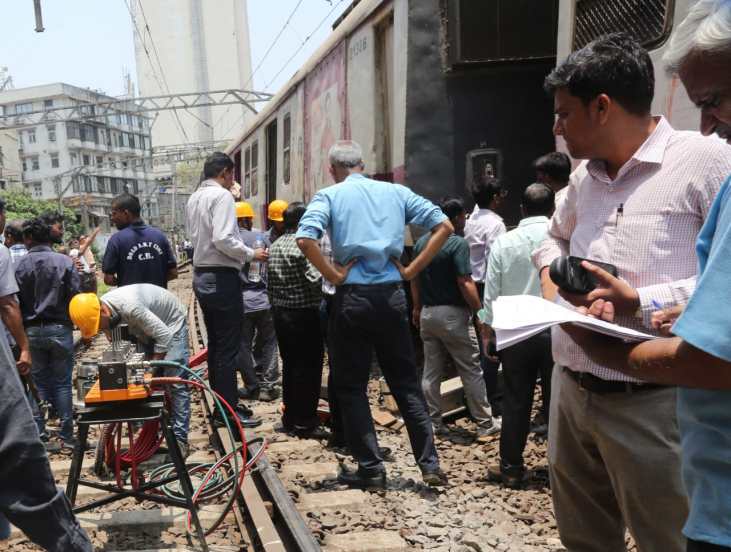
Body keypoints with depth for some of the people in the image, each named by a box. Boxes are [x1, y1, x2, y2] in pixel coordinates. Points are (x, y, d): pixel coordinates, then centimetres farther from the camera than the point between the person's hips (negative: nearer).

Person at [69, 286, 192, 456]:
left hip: (171, 323, -8)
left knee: (175, 383, -13)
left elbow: (163, 335, -34)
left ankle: (180, 439, -10)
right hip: (145, 327, 8)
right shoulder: (100, 309, -15)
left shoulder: (130, 307, -40)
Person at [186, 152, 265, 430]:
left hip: (201, 276, 9)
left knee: (215, 343, 16)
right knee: (228, 347, -3)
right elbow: (223, 239, -24)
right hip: (222, 278, -9)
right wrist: (251, 254, -11)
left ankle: (222, 404, 24)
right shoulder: (221, 195, -14)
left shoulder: (193, 198, 13)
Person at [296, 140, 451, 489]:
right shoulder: (396, 192, 10)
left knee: (351, 387, 10)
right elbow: (444, 226, 5)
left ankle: (371, 468, 13)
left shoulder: (329, 196, 0)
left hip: (353, 297, -3)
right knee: (406, 383, 13)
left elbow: (305, 239, -18)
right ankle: (430, 464, 14)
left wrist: (333, 275, -8)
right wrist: (412, 270, 4)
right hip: (392, 294, 3)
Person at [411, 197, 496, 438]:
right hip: (452, 314, -7)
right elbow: (465, 283, -19)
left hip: (427, 313, 7)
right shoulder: (458, 243, -14)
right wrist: (480, 312, -14)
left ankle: (434, 423, 15)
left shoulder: (421, 242, 8)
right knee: (471, 371, 3)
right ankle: (485, 424, 10)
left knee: (431, 372, 11)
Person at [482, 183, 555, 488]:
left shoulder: (503, 243, -1)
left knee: (515, 402, 9)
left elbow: (491, 293, 1)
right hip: (557, 331, -1)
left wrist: (487, 333, 9)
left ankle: (510, 467, 17)